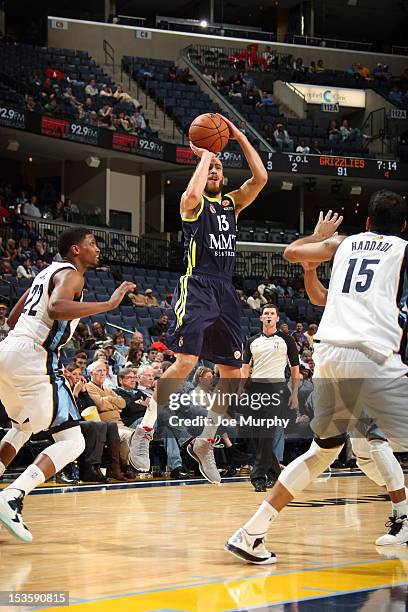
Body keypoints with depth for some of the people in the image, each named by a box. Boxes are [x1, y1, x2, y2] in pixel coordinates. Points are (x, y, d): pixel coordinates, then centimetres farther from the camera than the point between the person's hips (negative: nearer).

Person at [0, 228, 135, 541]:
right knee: (71, 441, -7)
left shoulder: (48, 272, 24)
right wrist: (108, 304, -23)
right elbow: (55, 308, -26)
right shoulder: (71, 275, -3)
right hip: (32, 359, -9)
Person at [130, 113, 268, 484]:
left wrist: (239, 137, 1)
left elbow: (261, 178, 2)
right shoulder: (193, 202, 2)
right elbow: (193, 194, -24)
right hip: (197, 286, -6)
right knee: (186, 361, -22)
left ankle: (205, 442, 15)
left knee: (232, 374, 4)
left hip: (226, 293, 6)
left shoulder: (233, 203, 17)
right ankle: (145, 430, -13)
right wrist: (204, 154, -10)